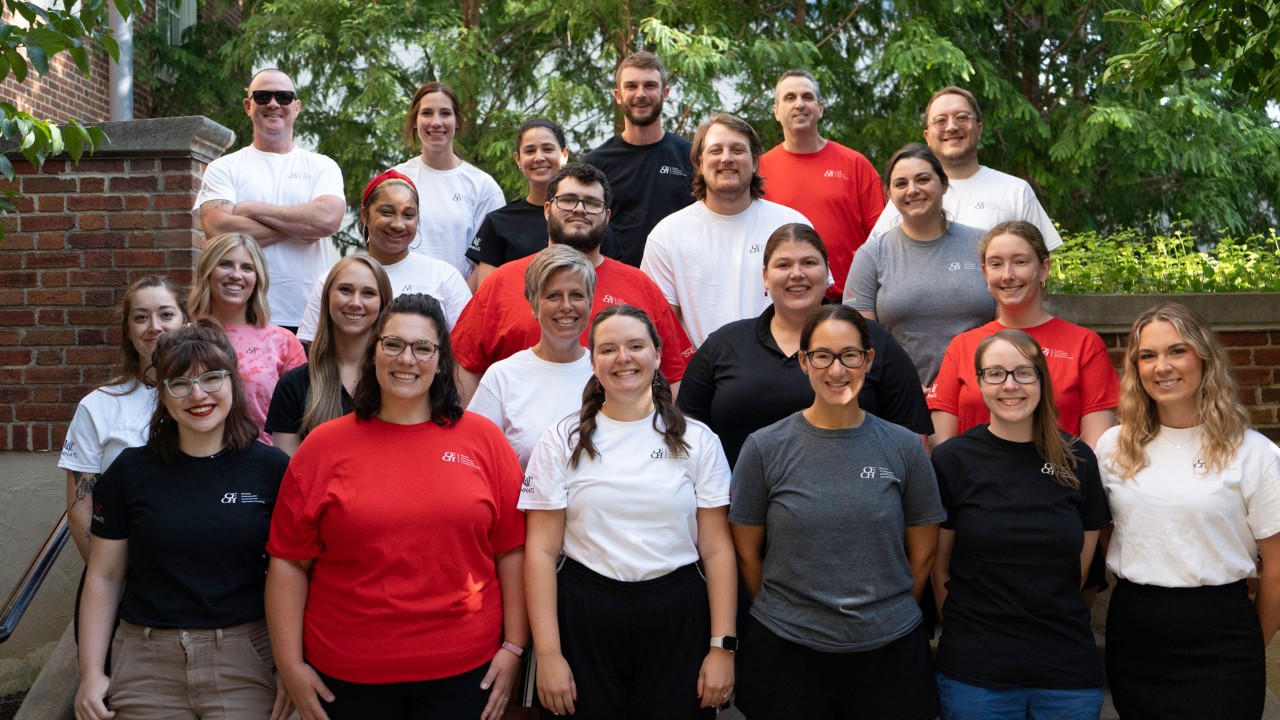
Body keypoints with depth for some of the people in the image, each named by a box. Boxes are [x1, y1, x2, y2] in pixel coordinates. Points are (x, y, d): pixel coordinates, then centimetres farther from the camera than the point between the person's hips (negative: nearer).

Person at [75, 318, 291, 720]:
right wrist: (91, 672, 1)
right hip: (146, 665, 1)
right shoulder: (131, 472, 2)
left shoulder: (272, 469, -1)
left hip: (245, 658, -1)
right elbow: (104, 577, 6)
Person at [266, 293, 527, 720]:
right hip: (346, 676, 0)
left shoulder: (483, 439, 2)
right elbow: (288, 561, 1)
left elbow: (512, 550, 3)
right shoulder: (323, 446, 1)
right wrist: (291, 665, -2)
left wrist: (513, 647, 0)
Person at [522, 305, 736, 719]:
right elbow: (542, 550, -1)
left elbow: (717, 549, 1)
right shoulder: (563, 441, 2)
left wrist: (722, 647, -4)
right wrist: (548, 653, -7)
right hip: (583, 622, 0)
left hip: (677, 622, 1)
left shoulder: (698, 441, 3)